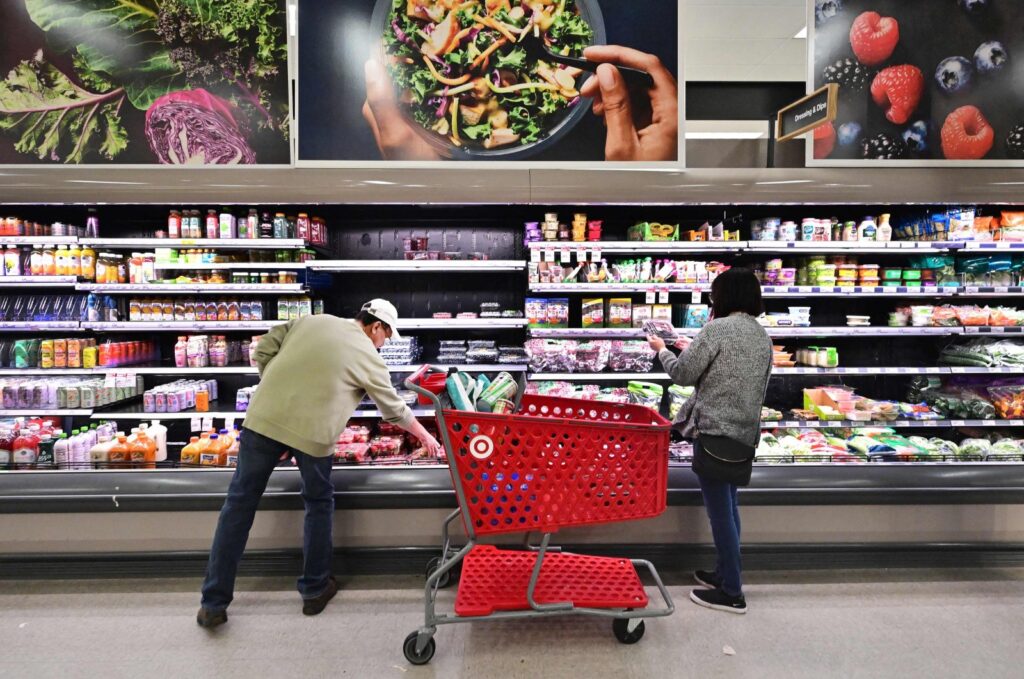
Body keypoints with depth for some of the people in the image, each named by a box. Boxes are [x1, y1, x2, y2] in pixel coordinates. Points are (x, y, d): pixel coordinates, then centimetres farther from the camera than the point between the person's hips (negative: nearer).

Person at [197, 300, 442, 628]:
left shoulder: (310, 321, 18)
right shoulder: (369, 357, 8)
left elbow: (264, 349, 13)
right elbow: (395, 409, 17)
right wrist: (426, 437, 32)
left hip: (264, 416, 3)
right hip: (312, 430, -3)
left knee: (240, 502, 12)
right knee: (319, 503, 20)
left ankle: (213, 604, 20)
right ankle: (314, 590, 30)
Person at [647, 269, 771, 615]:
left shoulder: (718, 328, -15)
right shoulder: (762, 335, 10)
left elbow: (683, 374, -10)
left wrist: (662, 349, 8)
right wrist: (695, 349, 19)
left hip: (715, 430, -8)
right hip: (745, 432, 8)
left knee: (719, 510, 1)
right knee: (728, 504, 20)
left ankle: (732, 593, 10)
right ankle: (726, 573, 32)